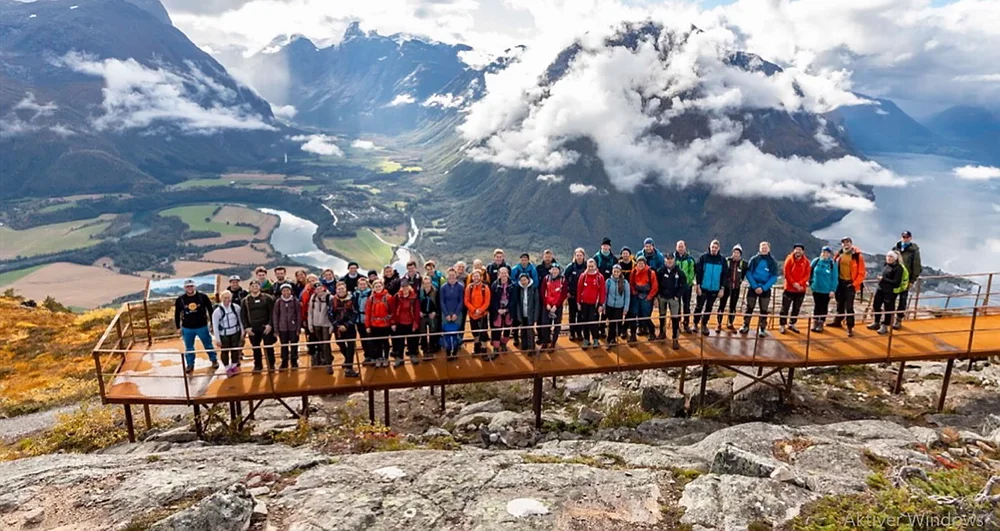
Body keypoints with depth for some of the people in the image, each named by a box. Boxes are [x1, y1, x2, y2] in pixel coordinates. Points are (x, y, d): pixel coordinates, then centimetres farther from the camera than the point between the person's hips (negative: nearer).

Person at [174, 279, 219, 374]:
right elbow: (177, 314, 6)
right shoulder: (180, 299, -5)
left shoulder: (203, 297, -9)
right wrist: (178, 327, 6)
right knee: (189, 348, 13)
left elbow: (210, 309, -1)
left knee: (208, 345, 12)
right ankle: (190, 364, 29)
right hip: (187, 328, 1)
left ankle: (214, 360, 29)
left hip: (202, 326, -1)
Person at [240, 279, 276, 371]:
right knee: (256, 348, 10)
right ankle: (258, 365, 23)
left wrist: (270, 324, -11)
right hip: (252, 329, 2)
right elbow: (242, 315, 7)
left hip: (266, 327, -2)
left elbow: (272, 312, -3)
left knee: (268, 347, 2)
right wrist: (246, 327, -1)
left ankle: (271, 365, 14)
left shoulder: (267, 298, -1)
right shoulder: (245, 300, 5)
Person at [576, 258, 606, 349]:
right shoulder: (583, 276, 3)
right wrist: (578, 302, 3)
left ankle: (596, 339, 12)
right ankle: (586, 340, 19)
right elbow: (579, 290, 5)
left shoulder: (600, 277, -3)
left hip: (595, 304, -3)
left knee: (593, 322, -4)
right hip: (584, 303, 3)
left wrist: (601, 304, -6)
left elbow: (602, 291, -3)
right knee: (584, 322, 8)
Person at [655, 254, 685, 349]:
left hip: (673, 298, -2)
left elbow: (684, 285, -5)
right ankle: (662, 333, 38)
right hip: (662, 297, 2)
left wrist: (677, 296, -11)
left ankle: (675, 339, 1)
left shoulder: (679, 271, -9)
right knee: (662, 316, 18)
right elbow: (656, 284, -2)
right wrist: (657, 296, -4)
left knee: (675, 318, -5)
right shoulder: (661, 271, -7)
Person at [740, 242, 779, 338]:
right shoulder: (754, 259, -1)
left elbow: (774, 277, -5)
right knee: (749, 308, 6)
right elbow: (748, 273, -5)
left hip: (765, 289, 0)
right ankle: (745, 326, 17)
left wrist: (763, 288, -15)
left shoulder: (772, 261, -1)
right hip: (753, 288, 0)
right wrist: (755, 286, -15)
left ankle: (762, 329, 14)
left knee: (764, 310, 6)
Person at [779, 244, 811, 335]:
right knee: (785, 308, 0)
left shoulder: (806, 261, 3)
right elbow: (786, 273, -10)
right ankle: (782, 325, 7)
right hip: (789, 288, -4)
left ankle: (791, 324, 25)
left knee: (796, 308, 12)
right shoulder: (789, 259, -5)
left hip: (801, 289, 4)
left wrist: (800, 283, -16)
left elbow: (807, 274, -2)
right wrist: (793, 283, -20)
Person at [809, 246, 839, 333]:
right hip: (816, 288, 2)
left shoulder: (832, 264, -9)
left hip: (827, 290, -2)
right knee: (817, 306, 13)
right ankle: (815, 323, 23)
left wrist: (833, 290, -10)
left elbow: (834, 278, -7)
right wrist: (810, 283, 2)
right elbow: (810, 272, 7)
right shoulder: (816, 261, -4)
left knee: (824, 307, 9)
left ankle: (821, 324, 20)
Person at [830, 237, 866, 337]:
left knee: (849, 306, -6)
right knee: (840, 304, 19)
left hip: (850, 283, -5)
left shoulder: (858, 256, -11)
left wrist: (854, 284, -14)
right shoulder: (839, 254, 2)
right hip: (840, 282, 5)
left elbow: (861, 273, -10)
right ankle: (837, 321, 34)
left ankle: (850, 327, 2)